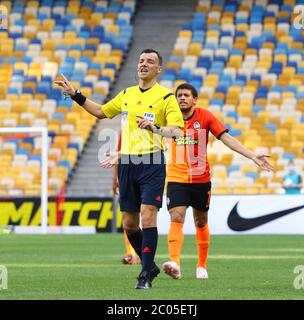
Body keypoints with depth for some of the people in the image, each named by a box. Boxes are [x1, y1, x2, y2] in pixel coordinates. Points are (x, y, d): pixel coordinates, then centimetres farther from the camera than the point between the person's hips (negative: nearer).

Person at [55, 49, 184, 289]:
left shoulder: (166, 97, -3)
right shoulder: (127, 94, 15)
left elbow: (177, 130, -14)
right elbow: (101, 111, 30)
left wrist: (155, 128, -30)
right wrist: (76, 95, 25)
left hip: (152, 163, -6)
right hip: (128, 162, 6)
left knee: (148, 215, -16)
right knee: (129, 223, 7)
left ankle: (146, 276, -10)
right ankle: (149, 265, 26)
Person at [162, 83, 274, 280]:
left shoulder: (205, 117, -4)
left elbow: (227, 139, -7)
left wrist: (253, 156, -16)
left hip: (201, 178, 1)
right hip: (176, 178, -1)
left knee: (201, 222, 11)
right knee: (176, 218, -17)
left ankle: (202, 266, 25)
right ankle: (175, 264, -28)